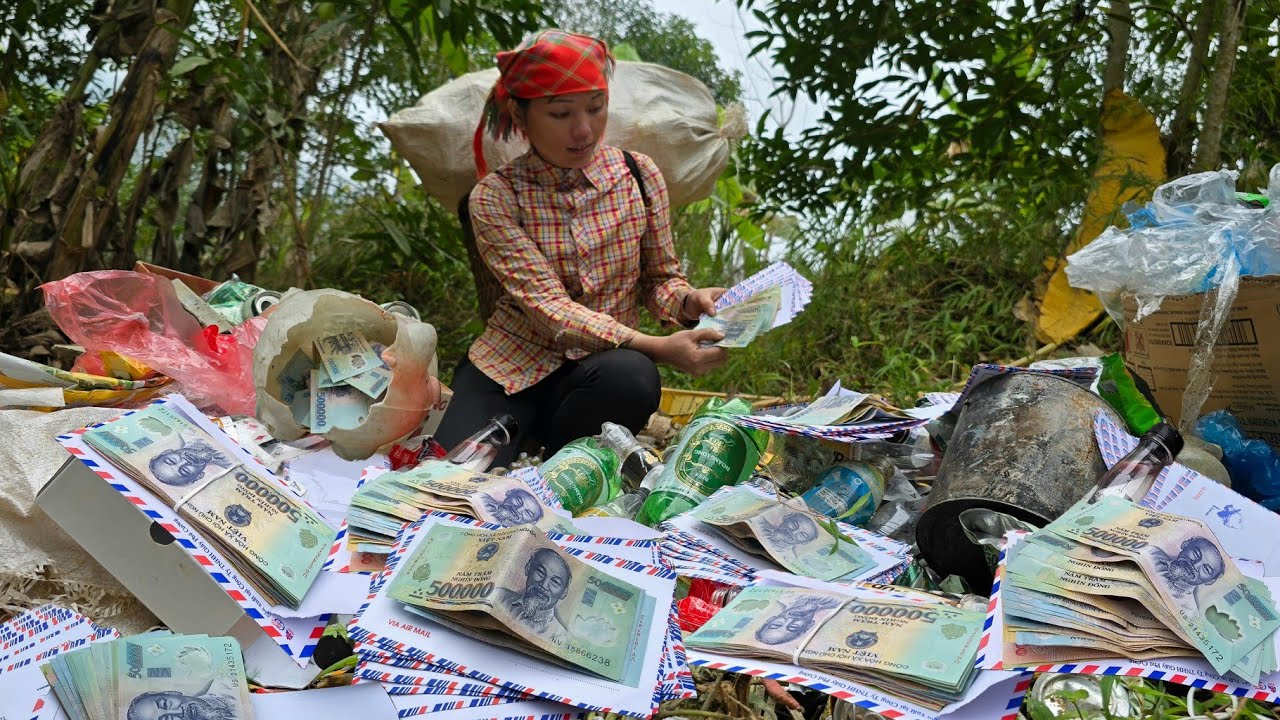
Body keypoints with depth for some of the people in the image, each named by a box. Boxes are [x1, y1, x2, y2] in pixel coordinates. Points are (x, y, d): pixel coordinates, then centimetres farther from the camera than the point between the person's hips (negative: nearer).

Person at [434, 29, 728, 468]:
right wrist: (655, 347, -31)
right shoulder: (496, 196, -9)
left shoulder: (639, 175, 0)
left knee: (632, 377, -35)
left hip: (600, 369, 2)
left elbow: (660, 278, 8)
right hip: (508, 368, -2)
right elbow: (547, 305, -19)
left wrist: (688, 302, -18)